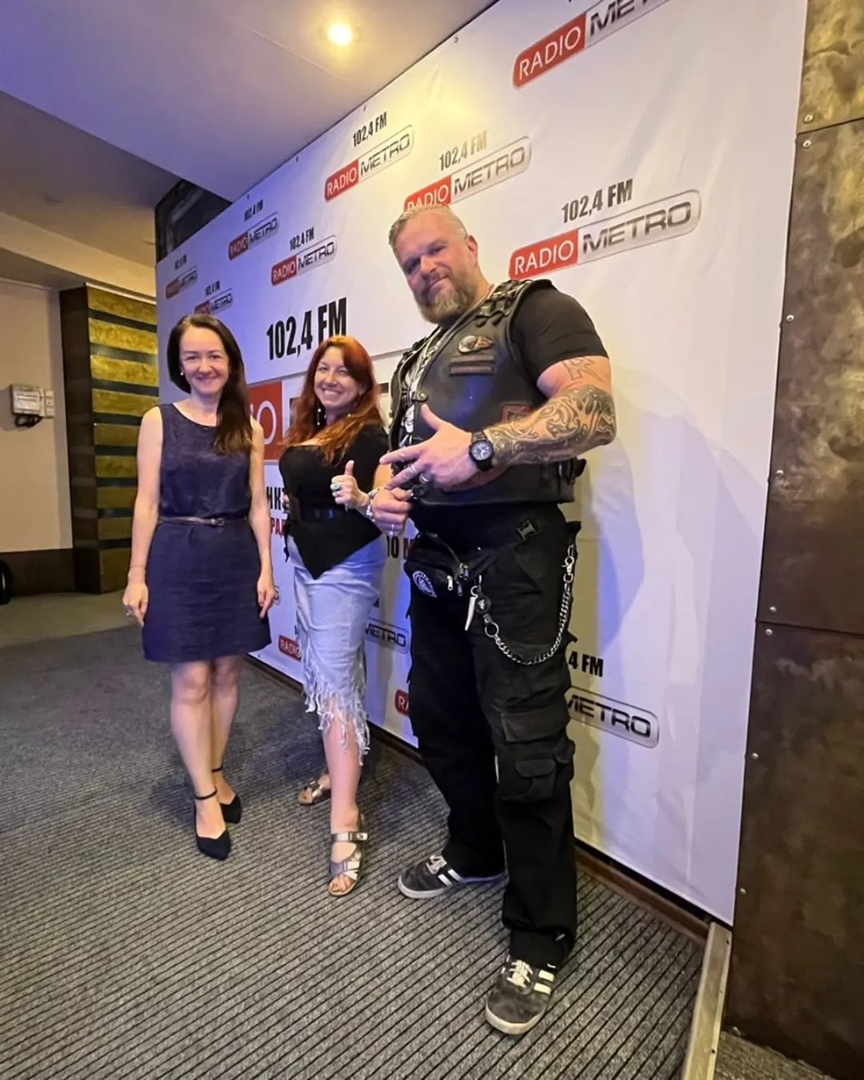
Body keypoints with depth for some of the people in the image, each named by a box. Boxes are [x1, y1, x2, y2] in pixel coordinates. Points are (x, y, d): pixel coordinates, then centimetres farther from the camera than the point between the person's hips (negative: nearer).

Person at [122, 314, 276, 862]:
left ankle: (216, 773, 31)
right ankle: (206, 796, 17)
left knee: (227, 675, 11)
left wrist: (266, 567, -1)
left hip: (236, 558, 3)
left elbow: (258, 504, 5)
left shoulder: (248, 427, 6)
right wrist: (137, 574, -5)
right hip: (179, 559, -2)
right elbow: (147, 502, -1)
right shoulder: (158, 421, 1)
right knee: (191, 682, 2)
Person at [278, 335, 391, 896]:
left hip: (348, 565, -8)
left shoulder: (368, 435, -12)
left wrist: (359, 498, -40)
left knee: (335, 678, -11)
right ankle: (340, 768, 34)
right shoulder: (306, 431, 11)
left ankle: (346, 821, -4)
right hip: (307, 561, 8)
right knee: (321, 669, 15)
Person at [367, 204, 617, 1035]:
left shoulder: (534, 308, 0)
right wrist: (387, 498, 3)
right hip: (436, 561, 9)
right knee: (441, 725, 18)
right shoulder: (417, 359, 23)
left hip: (514, 557, -8)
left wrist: (479, 447, -23)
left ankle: (540, 939, 21)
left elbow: (594, 413, -16)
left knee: (524, 748, -1)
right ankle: (475, 853, 44)